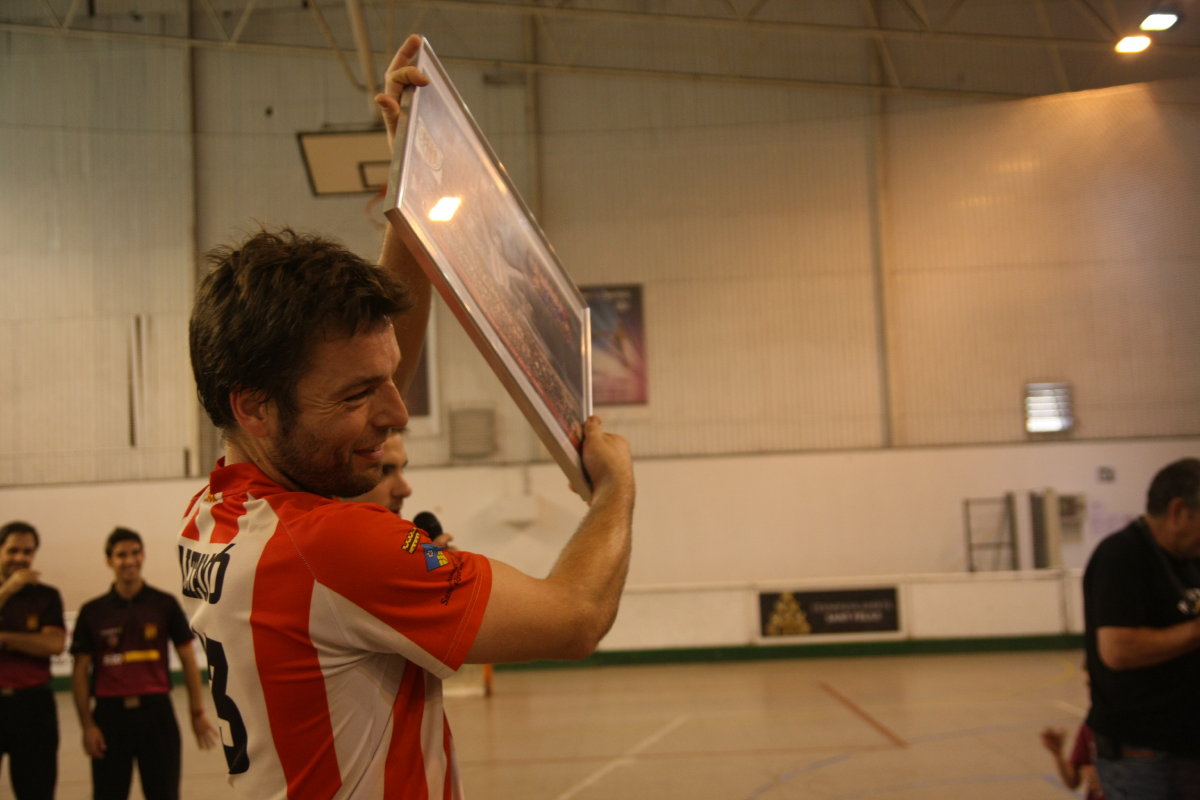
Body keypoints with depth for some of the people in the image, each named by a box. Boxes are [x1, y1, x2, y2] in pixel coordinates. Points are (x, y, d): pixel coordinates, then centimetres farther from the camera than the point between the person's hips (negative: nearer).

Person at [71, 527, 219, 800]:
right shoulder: (92, 612, 3)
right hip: (110, 713, 1)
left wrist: (197, 712, 2)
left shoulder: (164, 604, 3)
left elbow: (188, 659, 5)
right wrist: (87, 724, -3)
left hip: (156, 711, 0)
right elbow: (81, 672, 4)